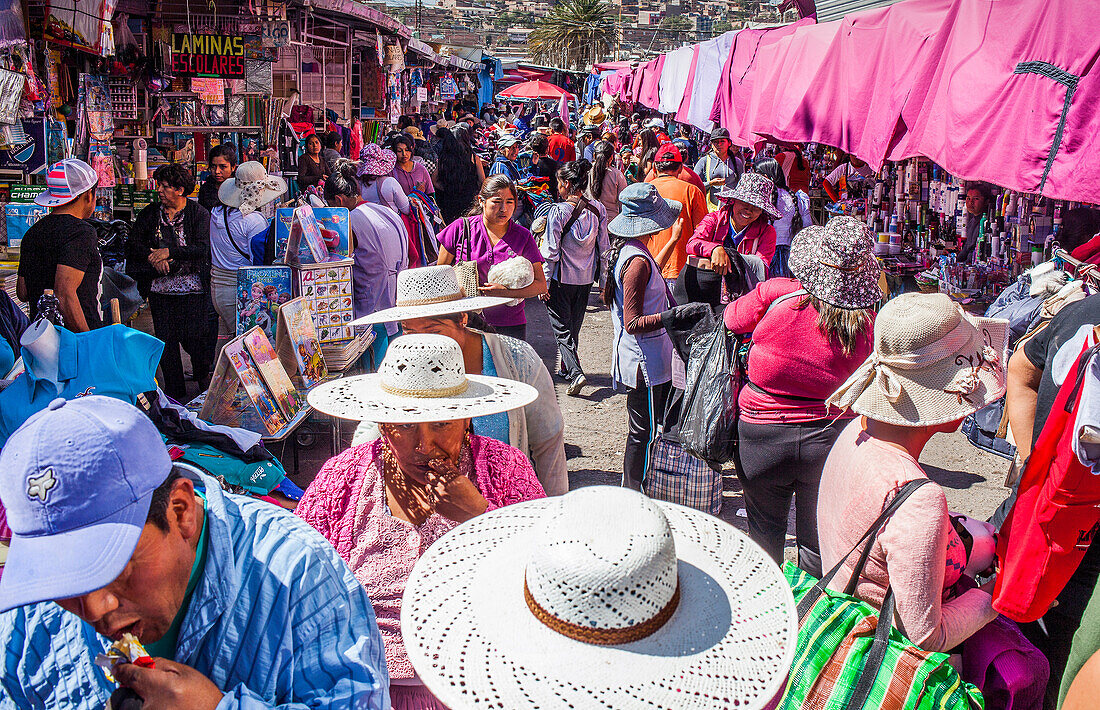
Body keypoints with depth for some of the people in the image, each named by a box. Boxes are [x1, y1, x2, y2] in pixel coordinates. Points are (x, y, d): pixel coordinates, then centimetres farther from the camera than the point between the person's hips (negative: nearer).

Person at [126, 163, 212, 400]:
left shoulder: (199, 213, -2)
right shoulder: (150, 213, 9)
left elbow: (202, 248, -13)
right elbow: (133, 244, 7)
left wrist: (168, 252, -19)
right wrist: (153, 257, -12)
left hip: (192, 287, -4)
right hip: (160, 288, 4)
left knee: (193, 339, -4)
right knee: (166, 340, 5)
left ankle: (206, 389, 17)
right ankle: (175, 394, 17)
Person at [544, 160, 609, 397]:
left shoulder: (558, 211, -16)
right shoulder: (598, 209, -2)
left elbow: (551, 252, -15)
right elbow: (604, 248, 3)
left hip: (561, 279, -5)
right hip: (586, 279, 5)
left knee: (562, 329, 3)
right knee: (574, 326, 20)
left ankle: (575, 372, -13)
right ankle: (567, 370, 34)